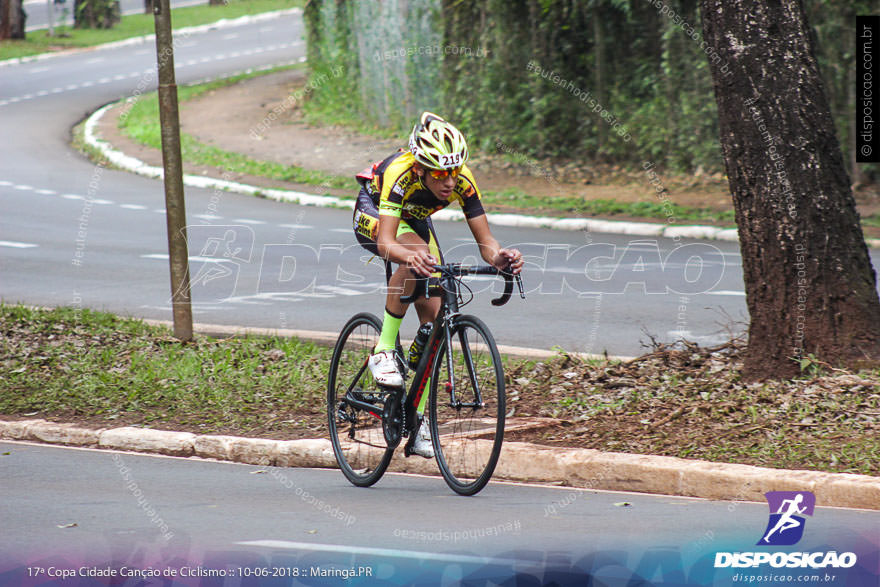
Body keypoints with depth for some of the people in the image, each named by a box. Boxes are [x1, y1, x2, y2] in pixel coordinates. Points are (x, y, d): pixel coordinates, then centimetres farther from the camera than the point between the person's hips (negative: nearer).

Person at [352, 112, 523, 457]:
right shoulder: (401, 172, -40)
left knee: (433, 314, -7)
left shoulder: (462, 180, -29)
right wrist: (410, 255, -70)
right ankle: (383, 351, -25)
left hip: (415, 221, 5)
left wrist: (498, 256, -52)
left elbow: (485, 240, -29)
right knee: (417, 256, -38)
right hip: (372, 216, -5)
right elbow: (386, 243, -49)